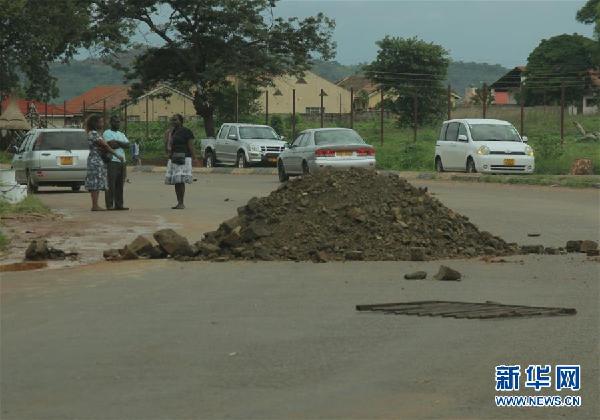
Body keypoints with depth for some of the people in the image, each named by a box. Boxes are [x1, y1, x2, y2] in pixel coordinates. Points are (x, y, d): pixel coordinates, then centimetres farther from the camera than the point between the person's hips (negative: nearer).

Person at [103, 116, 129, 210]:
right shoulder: (107, 133, -1)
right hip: (112, 161, -7)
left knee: (120, 185, 7)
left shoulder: (121, 134, 21)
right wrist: (121, 144, 0)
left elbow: (127, 144, 4)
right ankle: (109, 205, -8)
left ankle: (118, 204, 11)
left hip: (122, 161, 7)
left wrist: (117, 142, -9)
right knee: (111, 185, -8)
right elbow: (112, 145, -16)